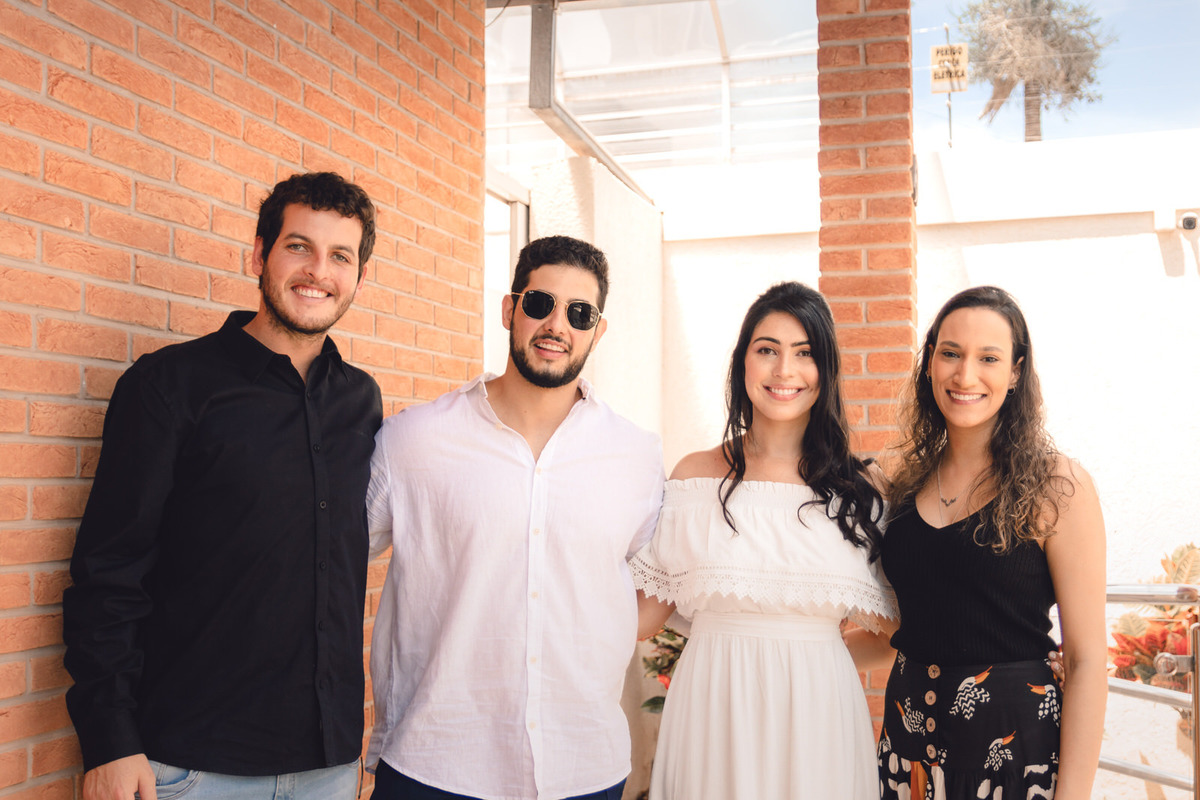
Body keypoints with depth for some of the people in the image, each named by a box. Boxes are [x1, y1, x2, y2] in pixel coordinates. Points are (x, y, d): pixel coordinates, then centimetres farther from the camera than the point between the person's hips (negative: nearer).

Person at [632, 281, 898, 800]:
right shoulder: (696, 475, 1)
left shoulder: (861, 487, 1)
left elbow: (886, 628, 8)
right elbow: (648, 612, 1)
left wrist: (811, 658, 2)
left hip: (818, 713, 1)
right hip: (713, 712, 0)